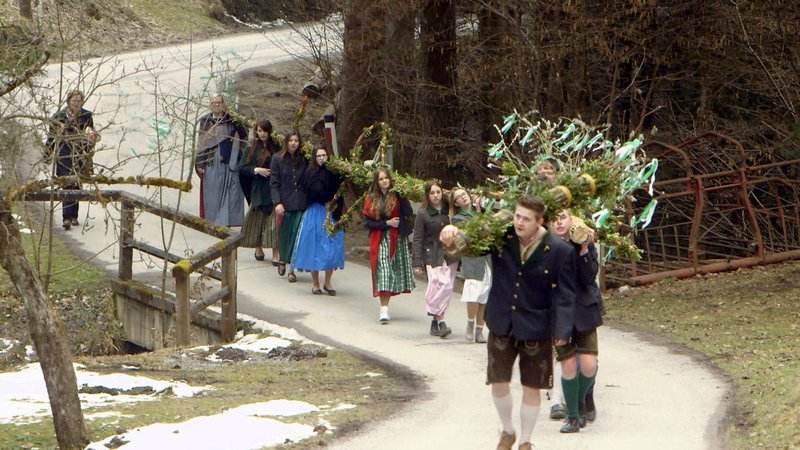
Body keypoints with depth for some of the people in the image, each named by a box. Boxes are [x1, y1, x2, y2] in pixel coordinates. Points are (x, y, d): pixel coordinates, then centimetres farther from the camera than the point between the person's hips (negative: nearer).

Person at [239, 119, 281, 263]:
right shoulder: (253, 148, 4)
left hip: (273, 188, -1)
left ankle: (275, 253, -10)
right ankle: (258, 249, 23)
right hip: (258, 189, 1)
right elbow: (243, 168, 1)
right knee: (258, 219, 7)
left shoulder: (276, 148, 4)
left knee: (274, 220, -8)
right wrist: (256, 170, -13)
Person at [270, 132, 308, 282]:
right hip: (285, 203, -1)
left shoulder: (303, 160, 6)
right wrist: (277, 202, -14)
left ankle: (291, 269, -1)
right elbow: (274, 183, -2)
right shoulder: (278, 160, 1)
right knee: (284, 234, 7)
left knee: (296, 235, -5)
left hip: (300, 203, 1)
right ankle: (283, 260, 32)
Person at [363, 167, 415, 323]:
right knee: (383, 272, -10)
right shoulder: (371, 199, 3)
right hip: (380, 240, -1)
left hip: (397, 240, 1)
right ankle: (384, 310, -14)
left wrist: (403, 197, -17)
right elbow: (367, 223, 0)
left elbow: (408, 213, -12)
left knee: (394, 273, 6)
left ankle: (385, 306, 20)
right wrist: (386, 223, -11)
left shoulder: (397, 196, 0)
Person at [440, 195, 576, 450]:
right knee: (498, 381, 8)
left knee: (531, 388, 6)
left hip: (536, 329, -3)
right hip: (502, 324, 3)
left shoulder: (559, 251, -13)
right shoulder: (501, 239, -6)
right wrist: (453, 235, -20)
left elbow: (565, 294, -12)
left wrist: (562, 330, -22)